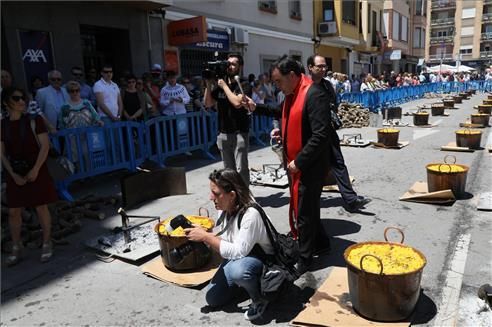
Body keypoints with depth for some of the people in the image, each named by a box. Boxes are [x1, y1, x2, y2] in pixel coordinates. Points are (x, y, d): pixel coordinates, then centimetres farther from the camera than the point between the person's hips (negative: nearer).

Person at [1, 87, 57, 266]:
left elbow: (45, 145, -9)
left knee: (41, 207, 3)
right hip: (14, 173, 3)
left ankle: (46, 244, 17)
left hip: (35, 170, -3)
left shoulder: (34, 120, -5)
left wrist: (35, 169, -14)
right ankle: (17, 248, 21)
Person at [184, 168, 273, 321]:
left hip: (261, 259, -7)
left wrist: (206, 236, -32)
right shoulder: (224, 209, -8)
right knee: (212, 298, 4)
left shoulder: (251, 214, -33)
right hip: (236, 258, 8)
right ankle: (245, 281, 25)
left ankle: (259, 298, -8)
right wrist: (203, 236, -17)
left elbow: (239, 252, -34)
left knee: (236, 269, -39)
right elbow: (225, 241, 0)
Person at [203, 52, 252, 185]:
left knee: (241, 169, -8)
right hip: (223, 134, 5)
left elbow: (237, 103, -22)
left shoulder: (244, 86, -4)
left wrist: (224, 85, -11)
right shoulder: (221, 85, 12)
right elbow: (208, 103, 10)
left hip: (239, 133, -5)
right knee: (228, 169, 11)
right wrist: (208, 84, -1)